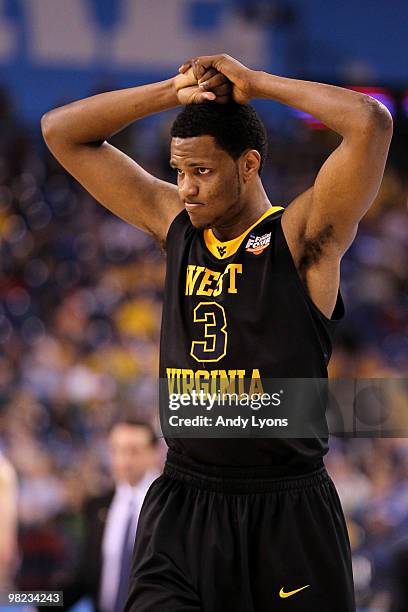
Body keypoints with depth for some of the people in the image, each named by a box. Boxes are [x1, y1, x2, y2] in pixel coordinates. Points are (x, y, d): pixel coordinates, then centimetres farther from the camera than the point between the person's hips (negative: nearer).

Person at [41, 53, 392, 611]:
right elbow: (62, 132, 13)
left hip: (286, 510, -3)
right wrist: (175, 90, 3)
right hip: (181, 505, 4)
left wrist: (255, 83, -8)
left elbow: (371, 123, -20)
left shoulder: (302, 236, -4)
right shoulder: (174, 225, 10)